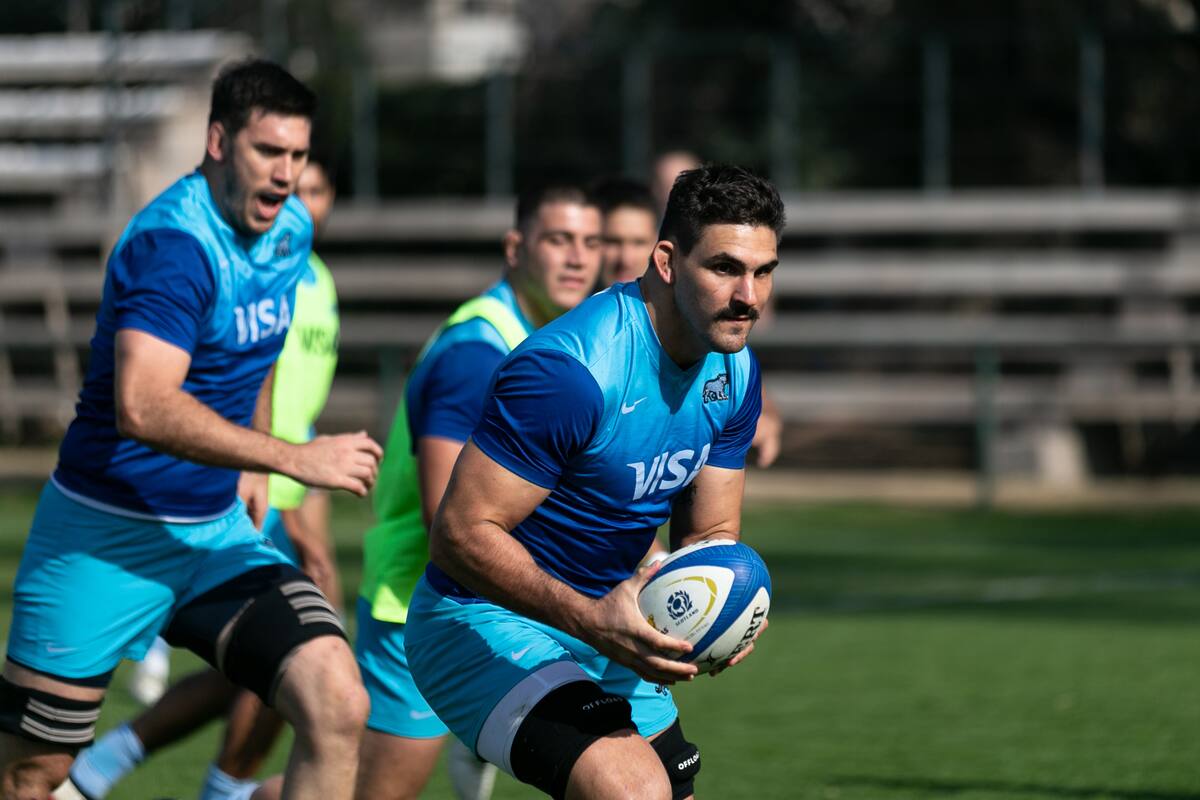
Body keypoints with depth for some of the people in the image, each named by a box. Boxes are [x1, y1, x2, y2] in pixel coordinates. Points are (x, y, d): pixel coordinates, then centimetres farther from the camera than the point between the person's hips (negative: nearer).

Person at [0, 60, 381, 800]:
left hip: (216, 532, 7)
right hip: (105, 537, -6)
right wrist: (294, 459, -33)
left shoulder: (290, 230, 5)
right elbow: (142, 407, -35)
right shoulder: (174, 244, -22)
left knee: (338, 710, -15)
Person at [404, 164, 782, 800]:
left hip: (602, 628, 9)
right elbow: (459, 532, -27)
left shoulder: (734, 372, 0)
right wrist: (589, 619, -36)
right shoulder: (572, 368, -27)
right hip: (487, 624, -9)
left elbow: (709, 531, 9)